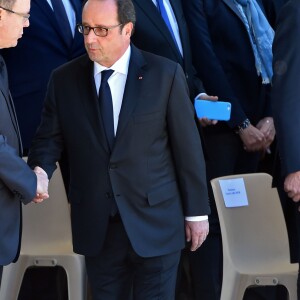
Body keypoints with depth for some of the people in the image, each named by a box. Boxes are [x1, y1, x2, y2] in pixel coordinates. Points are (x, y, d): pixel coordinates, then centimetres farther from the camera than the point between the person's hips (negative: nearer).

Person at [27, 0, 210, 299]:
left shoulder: (165, 74, -5)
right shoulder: (63, 80, 2)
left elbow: (187, 146, -2)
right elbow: (50, 138, 4)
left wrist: (196, 212, 0)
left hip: (154, 225, -2)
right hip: (96, 227, 2)